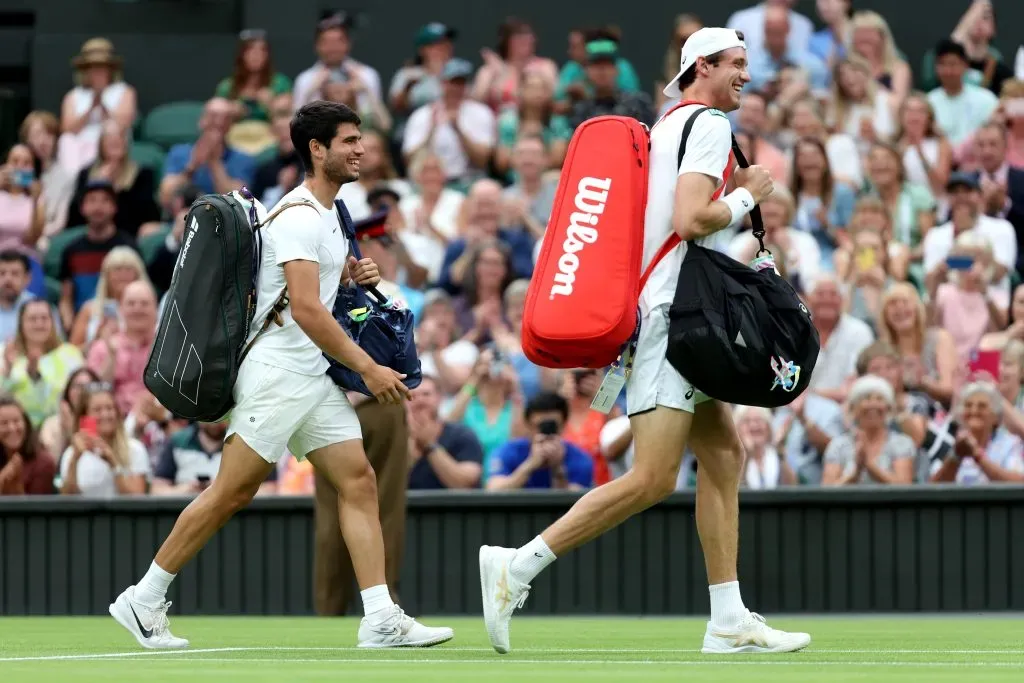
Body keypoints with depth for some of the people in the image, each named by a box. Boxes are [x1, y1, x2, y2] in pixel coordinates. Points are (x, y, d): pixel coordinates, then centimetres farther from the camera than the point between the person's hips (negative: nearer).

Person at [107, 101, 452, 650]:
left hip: (316, 378, 9)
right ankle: (143, 600, 5)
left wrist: (356, 275, 10)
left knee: (358, 481, -2)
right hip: (277, 372, -9)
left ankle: (381, 619, -6)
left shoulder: (329, 214, 16)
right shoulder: (298, 217, -15)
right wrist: (368, 368, -21)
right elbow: (306, 310, -23)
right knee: (232, 492, -5)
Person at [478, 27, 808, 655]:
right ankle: (517, 567, -14)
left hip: (677, 317, 11)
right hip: (669, 314, -11)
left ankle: (730, 621, 7)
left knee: (725, 455, 9)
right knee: (653, 480, -14)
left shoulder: (669, 126, 20)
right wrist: (746, 197, -5)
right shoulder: (709, 124, -8)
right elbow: (690, 220, -20)